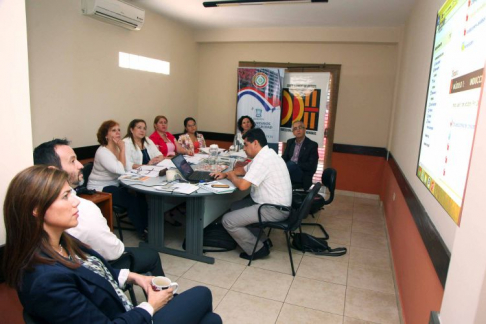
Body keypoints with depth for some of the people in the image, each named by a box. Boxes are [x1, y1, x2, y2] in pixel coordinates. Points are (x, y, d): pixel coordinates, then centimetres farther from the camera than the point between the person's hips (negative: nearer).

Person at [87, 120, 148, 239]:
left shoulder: (118, 148, 4)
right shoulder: (102, 152, -19)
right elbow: (121, 170, -30)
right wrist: (122, 149, -23)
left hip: (115, 185, 7)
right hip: (100, 189, -7)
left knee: (140, 194, -15)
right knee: (132, 199, -23)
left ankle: (146, 226, -3)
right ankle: (142, 231, -4)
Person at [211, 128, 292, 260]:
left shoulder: (262, 159, -22)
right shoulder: (265, 155, 12)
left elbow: (242, 185, -26)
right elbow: (244, 169, 25)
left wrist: (231, 176, -4)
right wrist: (225, 174, 10)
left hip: (274, 209, -10)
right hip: (273, 203, 10)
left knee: (228, 220, -11)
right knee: (235, 207, 20)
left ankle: (258, 249, 3)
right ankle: (260, 239, 18)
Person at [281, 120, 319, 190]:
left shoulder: (312, 145, -2)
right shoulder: (290, 142, 14)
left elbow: (312, 166, -10)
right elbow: (284, 158, 13)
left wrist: (295, 165, -19)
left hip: (303, 177, -4)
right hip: (290, 170, 4)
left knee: (291, 164, -33)